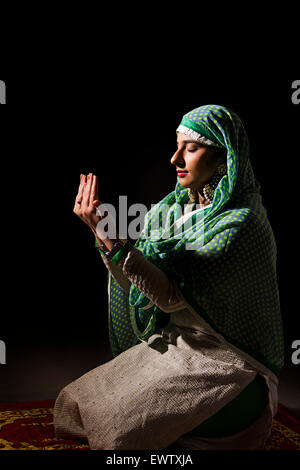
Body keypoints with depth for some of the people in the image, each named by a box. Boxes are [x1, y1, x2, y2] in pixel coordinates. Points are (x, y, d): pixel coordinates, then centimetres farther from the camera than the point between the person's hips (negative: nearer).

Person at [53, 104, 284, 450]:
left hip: (222, 362, -6)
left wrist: (109, 239, -32)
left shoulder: (242, 223, -21)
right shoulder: (173, 208, 3)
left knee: (127, 423, -18)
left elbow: (174, 296, -26)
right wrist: (100, 233, -15)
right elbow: (133, 282, -1)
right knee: (76, 401, 0)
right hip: (173, 343, 7)